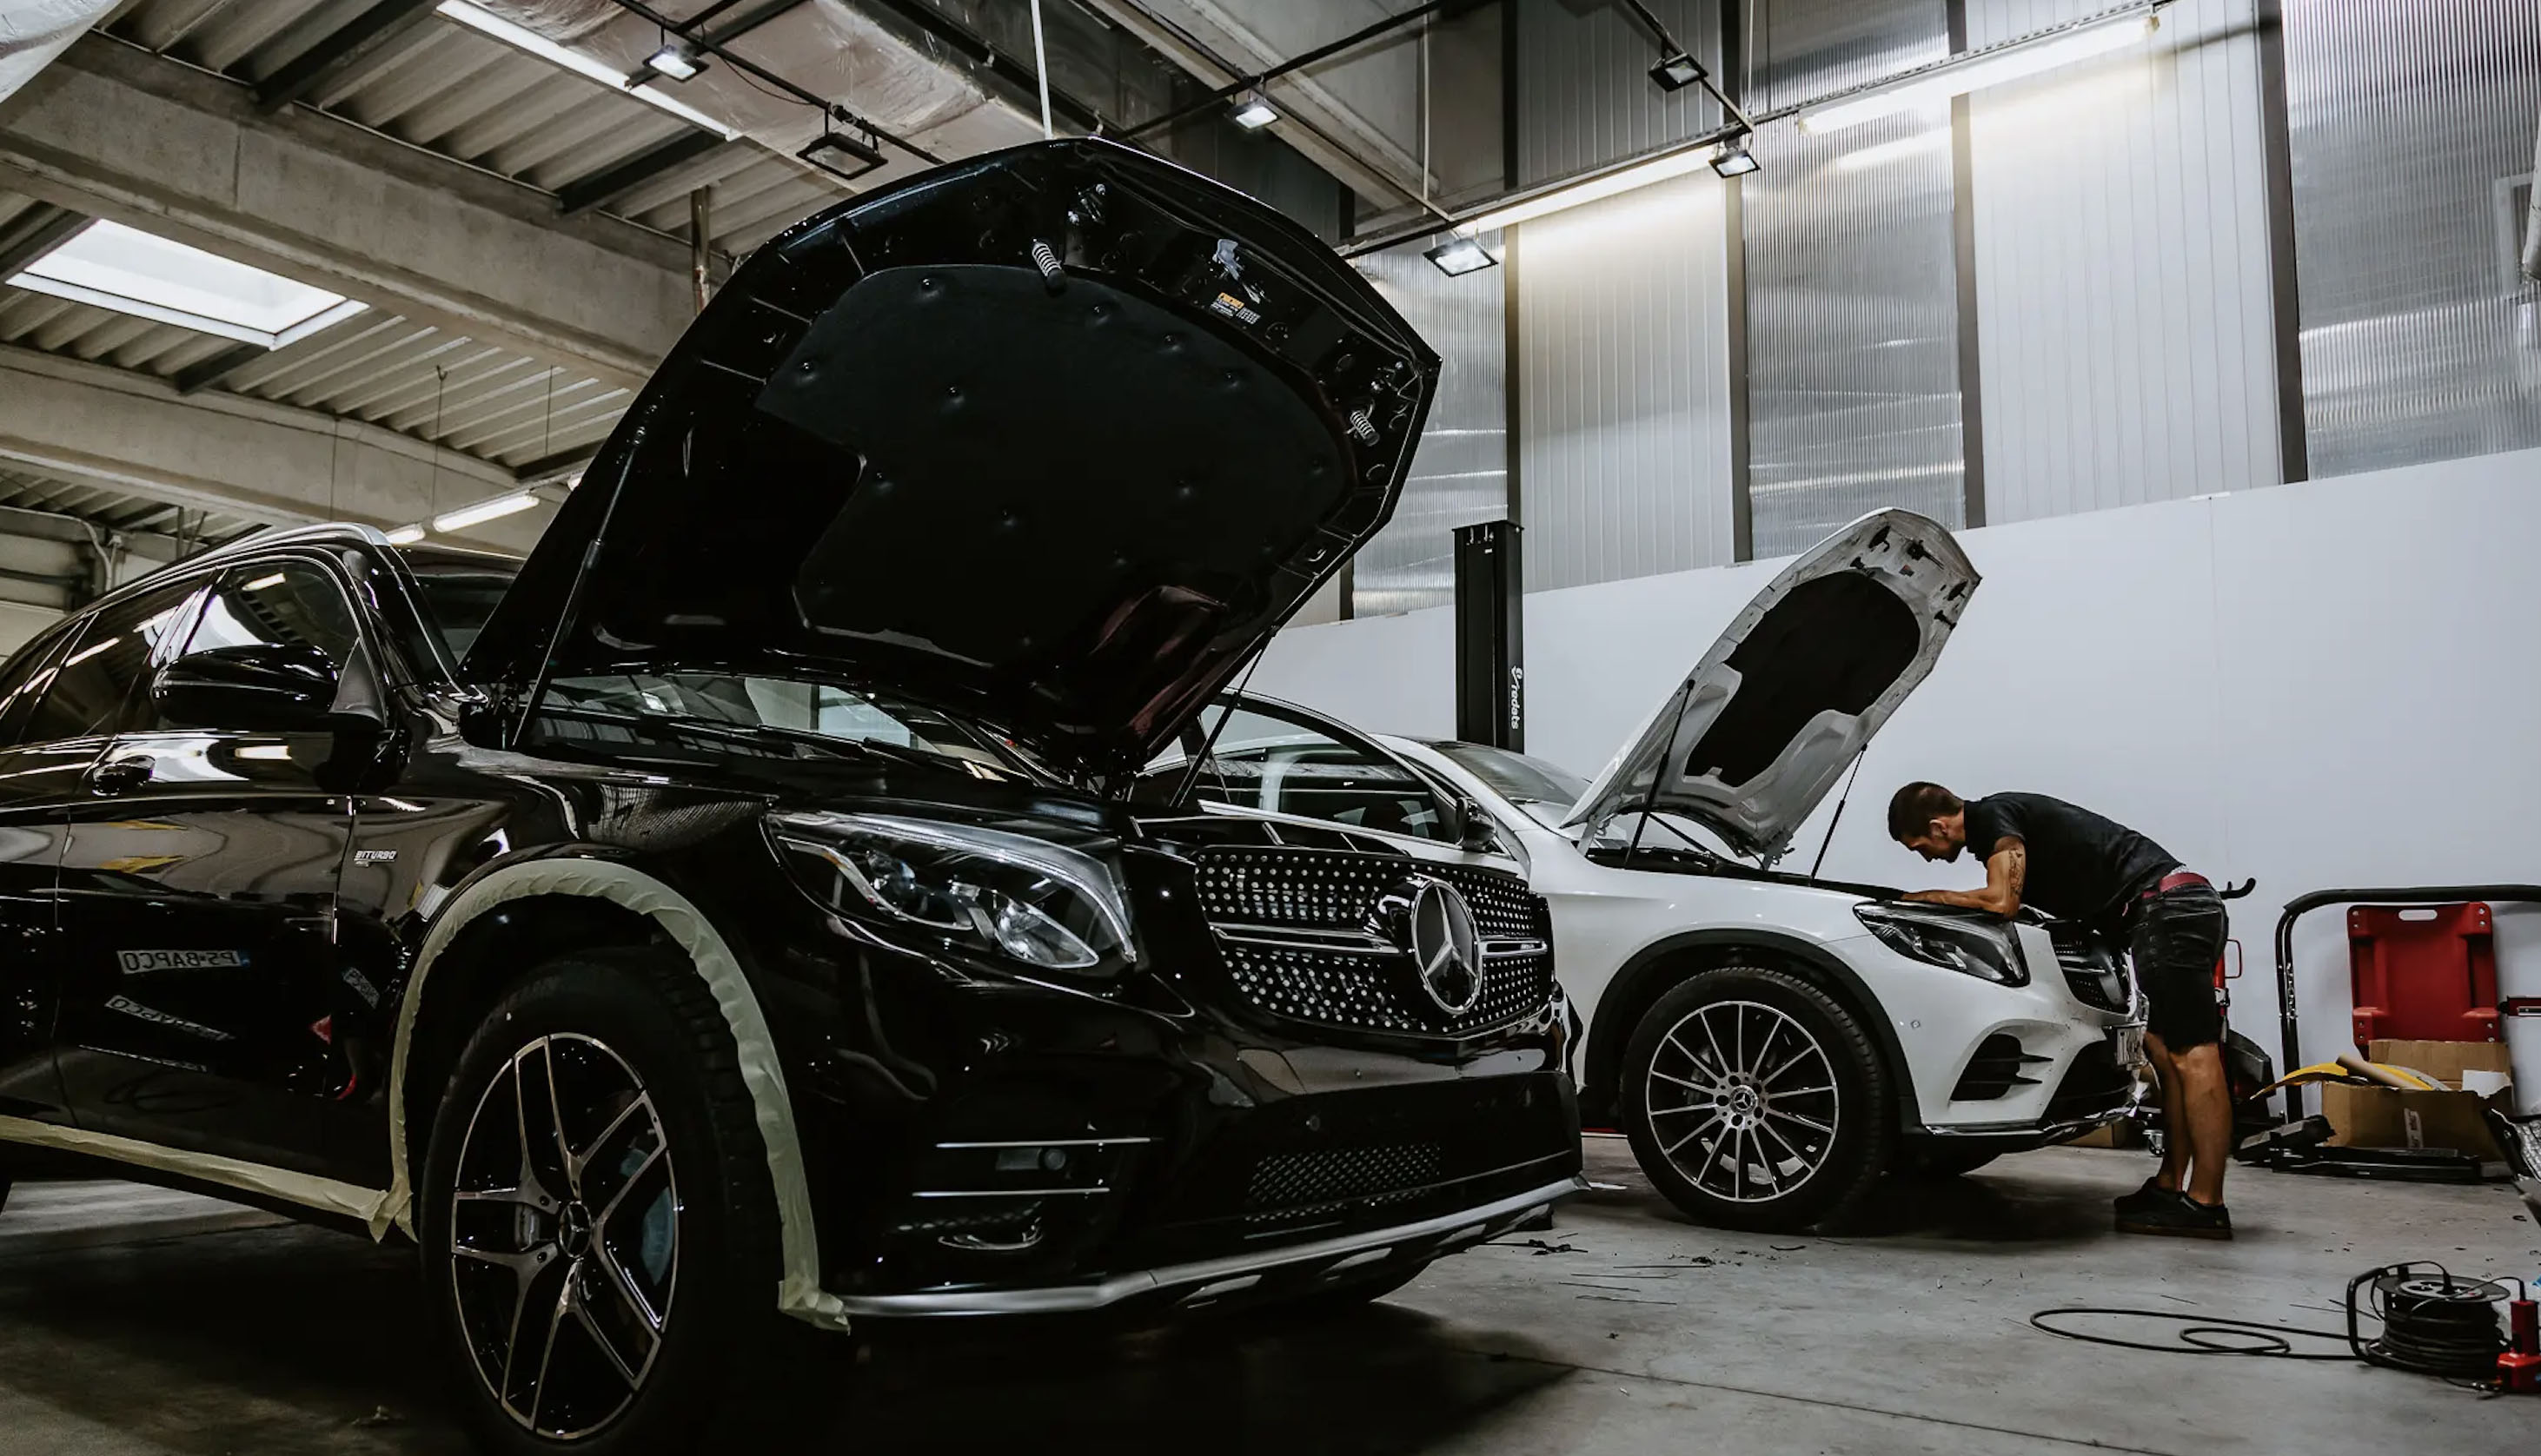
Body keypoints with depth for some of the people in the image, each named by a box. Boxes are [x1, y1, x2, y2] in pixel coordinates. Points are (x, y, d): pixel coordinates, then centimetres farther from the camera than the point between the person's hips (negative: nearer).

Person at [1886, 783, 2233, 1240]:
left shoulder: (1992, 815, -7)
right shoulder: (2007, 816, 22)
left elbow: (2002, 901, -17)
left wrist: (1924, 897, -5)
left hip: (2167, 905, -11)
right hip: (2181, 905, 11)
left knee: (2192, 1055, -11)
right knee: (2165, 1052, 11)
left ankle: (2206, 1205, -11)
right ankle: (2170, 1186, 15)